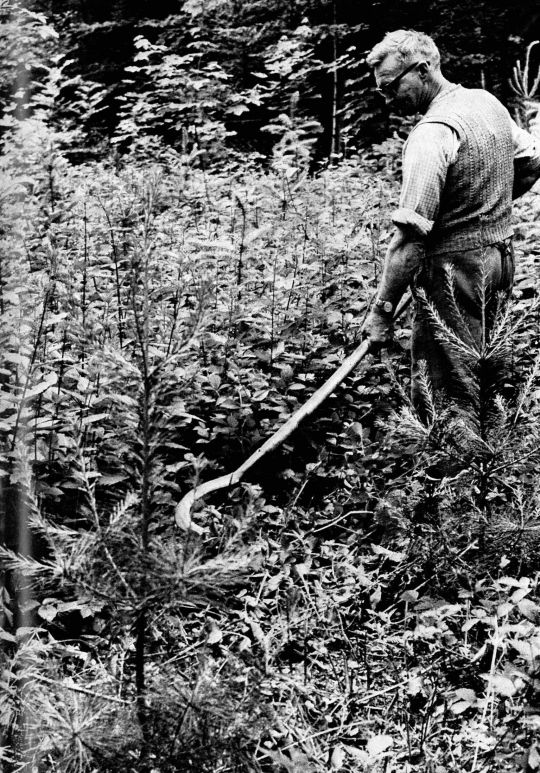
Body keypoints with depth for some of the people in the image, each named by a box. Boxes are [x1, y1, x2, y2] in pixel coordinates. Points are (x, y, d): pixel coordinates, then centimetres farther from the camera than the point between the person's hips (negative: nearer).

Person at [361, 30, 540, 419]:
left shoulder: (434, 133, -22)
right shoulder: (489, 102, 5)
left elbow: (411, 233, -25)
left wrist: (382, 310, -22)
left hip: (454, 269, -9)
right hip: (500, 256, 9)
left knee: (441, 397, -4)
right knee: (474, 379, 19)